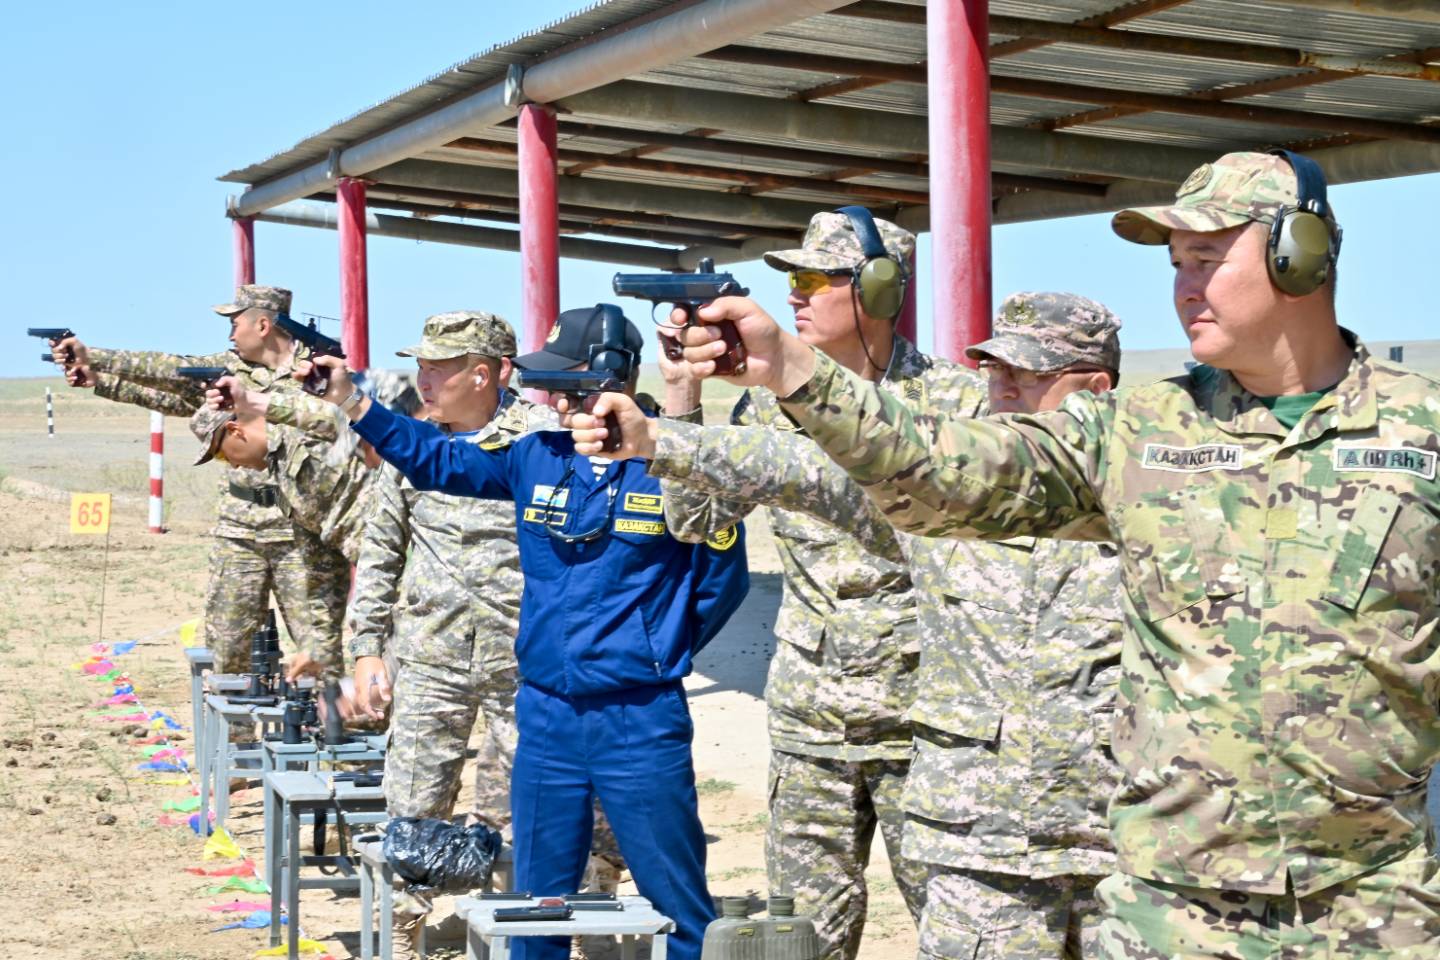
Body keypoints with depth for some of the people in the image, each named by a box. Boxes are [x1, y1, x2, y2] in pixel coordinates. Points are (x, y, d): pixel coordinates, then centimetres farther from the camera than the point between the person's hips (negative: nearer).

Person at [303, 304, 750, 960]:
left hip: (641, 724, -5)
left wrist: (660, 653, 2)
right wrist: (351, 402, 2)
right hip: (546, 716, 5)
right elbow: (439, 462, 9)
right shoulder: (536, 456, 4)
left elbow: (722, 580, -3)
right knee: (537, 903, 14)